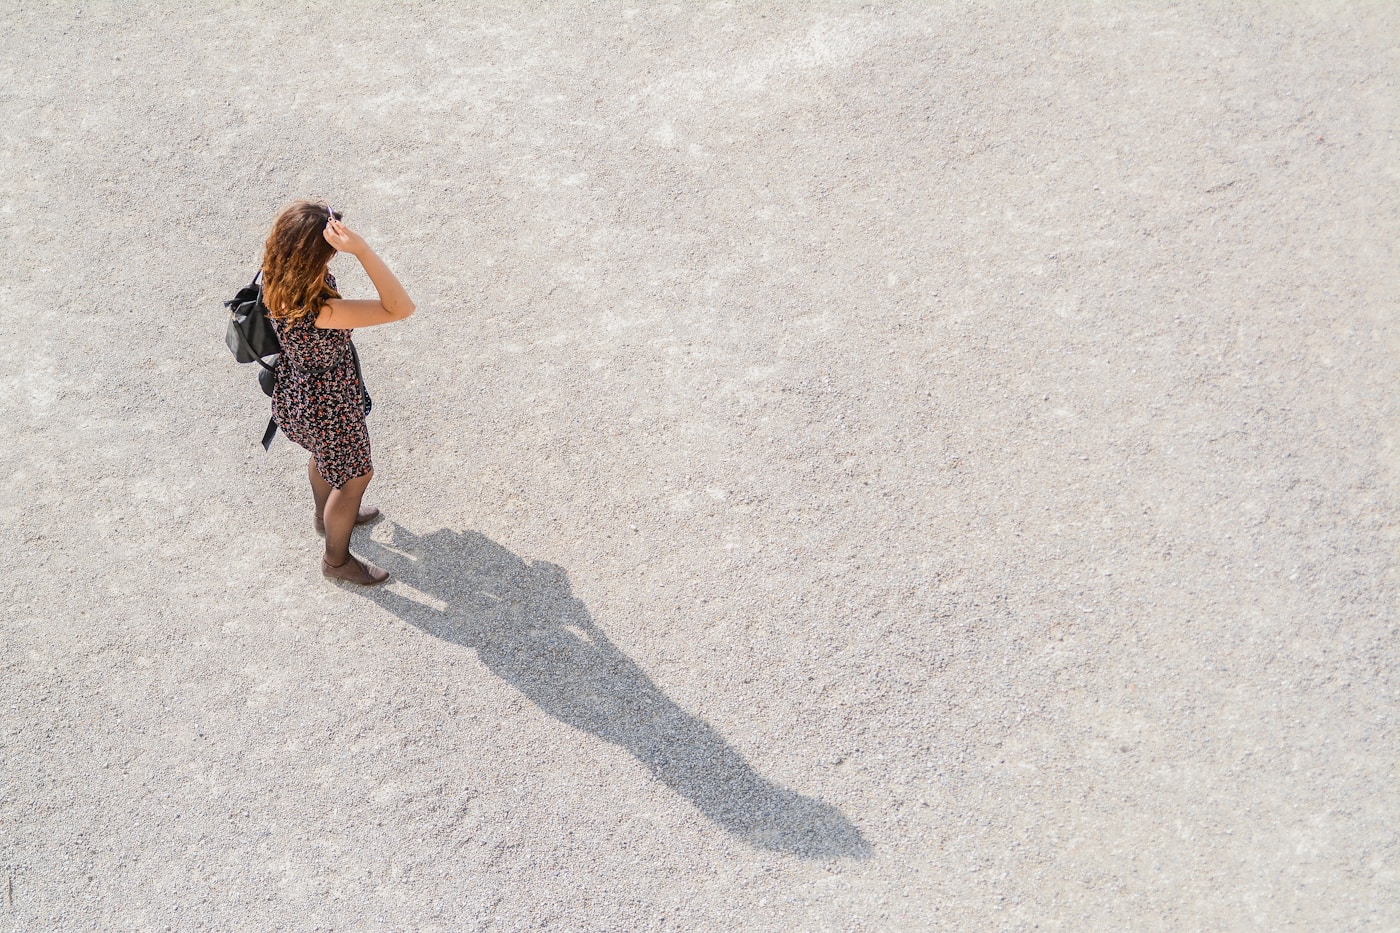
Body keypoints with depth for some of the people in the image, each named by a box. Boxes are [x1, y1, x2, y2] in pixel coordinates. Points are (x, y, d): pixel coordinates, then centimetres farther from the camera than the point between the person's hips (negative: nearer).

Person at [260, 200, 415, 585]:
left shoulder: (278, 279, -20)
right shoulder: (318, 310, -45)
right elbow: (400, 308, -47)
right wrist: (362, 250, -54)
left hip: (298, 392, 8)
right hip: (328, 409, -8)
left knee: (325, 456, 37)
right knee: (355, 475, 21)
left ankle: (327, 515, 67)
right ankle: (336, 560, 44)